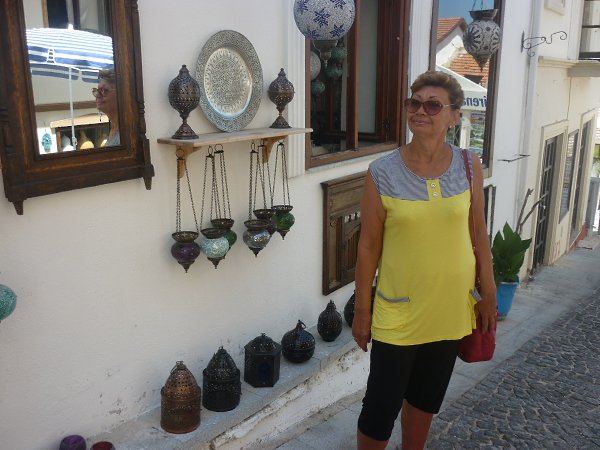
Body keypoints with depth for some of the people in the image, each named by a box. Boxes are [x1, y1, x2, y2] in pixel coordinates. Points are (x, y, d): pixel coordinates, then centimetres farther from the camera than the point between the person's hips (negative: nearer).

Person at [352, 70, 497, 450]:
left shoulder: (469, 167, -5)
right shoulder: (382, 173, -13)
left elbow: (478, 234, 4)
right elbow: (368, 247, -8)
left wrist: (488, 293, 6)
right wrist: (362, 310, -3)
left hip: (451, 309, 3)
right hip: (398, 313, -3)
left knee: (426, 398, 21)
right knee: (381, 407, 6)